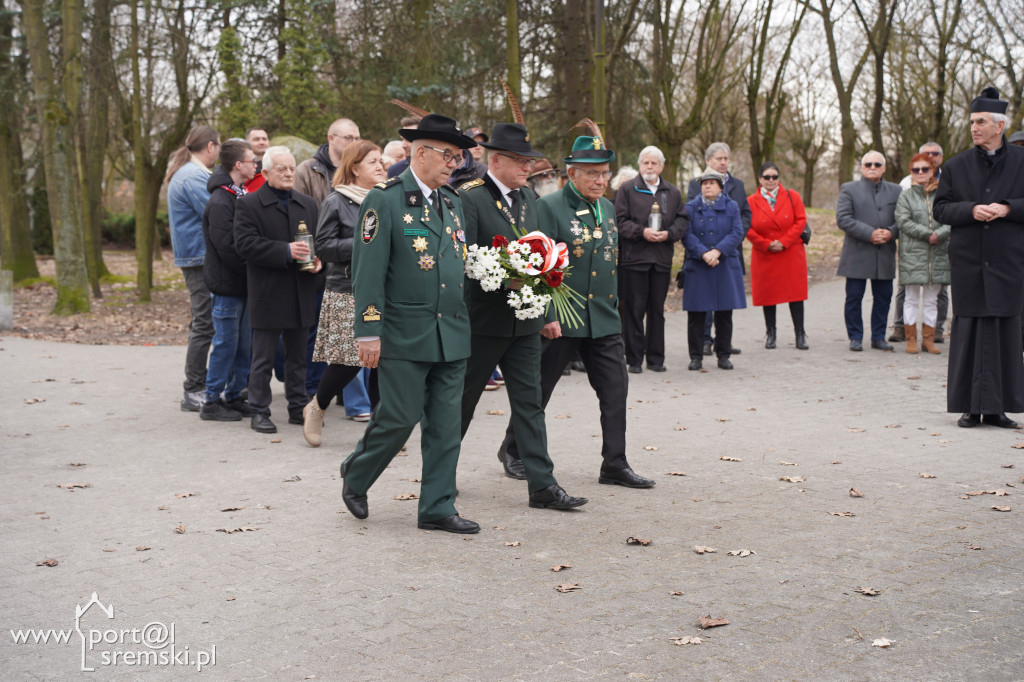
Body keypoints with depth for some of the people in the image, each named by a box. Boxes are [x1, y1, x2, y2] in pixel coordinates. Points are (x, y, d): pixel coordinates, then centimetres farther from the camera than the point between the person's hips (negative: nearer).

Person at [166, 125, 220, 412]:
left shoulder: (184, 172, 19)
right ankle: (193, 393, -4)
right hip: (201, 259, -11)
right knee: (205, 324, -8)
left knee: (203, 323, 16)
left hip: (195, 257, 11)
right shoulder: (194, 177, -15)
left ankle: (197, 387, 23)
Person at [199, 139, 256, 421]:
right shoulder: (220, 202, -15)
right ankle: (212, 401, 7)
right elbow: (226, 247, -19)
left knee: (244, 344, 11)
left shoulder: (242, 196, 13)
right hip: (227, 284, -8)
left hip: (243, 283, 8)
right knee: (225, 344, -2)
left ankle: (234, 397, 20)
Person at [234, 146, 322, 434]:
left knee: (298, 356, 13)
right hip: (267, 294, -5)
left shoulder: (308, 204, 14)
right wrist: (286, 251, -22)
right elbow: (245, 243, -14)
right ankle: (259, 412, 9)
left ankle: (298, 408, 22)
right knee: (263, 358, 2)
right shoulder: (249, 204, -4)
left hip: (301, 295, 5)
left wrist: (317, 260, -4)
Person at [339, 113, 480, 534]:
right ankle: (355, 479, 23)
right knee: (399, 417, -2)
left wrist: (464, 324, 14)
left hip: (452, 335, 7)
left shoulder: (453, 202, 14)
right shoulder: (385, 200, -7)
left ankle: (437, 508, 14)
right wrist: (369, 332, -15)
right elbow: (368, 271, -11)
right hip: (404, 336, -6)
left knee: (446, 424, 6)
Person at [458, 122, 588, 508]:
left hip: (524, 319, 6)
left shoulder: (529, 198, 13)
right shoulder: (470, 198, -10)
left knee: (530, 403, 4)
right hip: (483, 319, -6)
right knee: (463, 399, 8)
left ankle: (542, 485, 4)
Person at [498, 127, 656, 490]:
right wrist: (546, 316, -18)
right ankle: (513, 449, 26)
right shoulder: (549, 207, -9)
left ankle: (615, 465, 10)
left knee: (615, 389, 2)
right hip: (560, 319, -6)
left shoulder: (608, 209, 13)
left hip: (604, 320, 6)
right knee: (538, 389, 7)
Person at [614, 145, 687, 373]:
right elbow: (620, 220, -3)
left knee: (657, 310, 7)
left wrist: (668, 234, -7)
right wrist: (642, 232, -15)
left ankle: (656, 358, 15)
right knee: (634, 310, -1)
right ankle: (634, 359, 6)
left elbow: (682, 220, 12)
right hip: (634, 257, -3)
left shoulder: (673, 192, 14)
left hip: (662, 259, 3)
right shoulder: (627, 190, 3)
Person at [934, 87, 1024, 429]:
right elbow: (941, 208, 5)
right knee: (969, 332, 1)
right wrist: (971, 210, -12)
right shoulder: (956, 165, 7)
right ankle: (971, 406, 8)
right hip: (968, 262, 1)